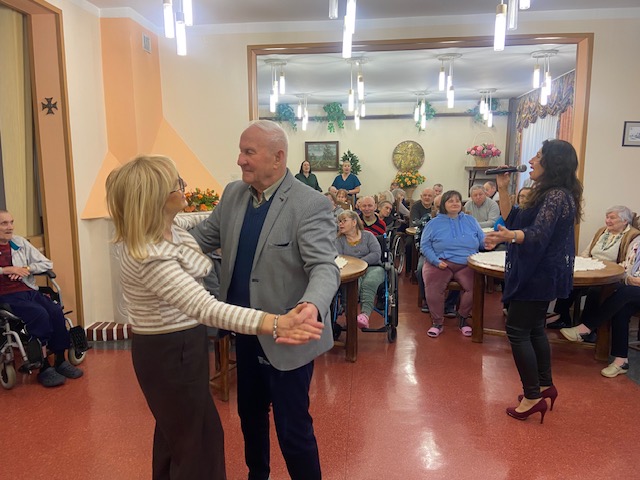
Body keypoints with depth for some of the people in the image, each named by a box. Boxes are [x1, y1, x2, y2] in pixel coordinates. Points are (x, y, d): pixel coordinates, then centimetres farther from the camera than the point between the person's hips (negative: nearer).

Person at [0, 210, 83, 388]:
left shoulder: (20, 242, 13)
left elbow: (47, 263, 11)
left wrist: (26, 269, -5)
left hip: (30, 291, 4)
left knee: (56, 311, -23)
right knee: (40, 314, -29)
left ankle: (60, 361, -9)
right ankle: (44, 368, -18)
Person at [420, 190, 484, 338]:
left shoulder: (470, 221, 18)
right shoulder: (434, 223, 10)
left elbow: (482, 240, 12)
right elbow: (425, 245, 2)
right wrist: (436, 261, -13)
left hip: (467, 264, 2)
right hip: (441, 263, -2)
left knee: (475, 287, -26)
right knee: (433, 288, -29)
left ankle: (463, 319, -1)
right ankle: (437, 322, -8)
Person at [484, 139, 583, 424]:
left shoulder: (557, 196, -18)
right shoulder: (547, 193, 14)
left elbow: (538, 234, -31)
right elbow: (513, 219, 14)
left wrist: (508, 237, -50)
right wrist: (503, 189, 8)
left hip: (539, 275, -11)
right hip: (539, 274, 11)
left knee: (517, 331, -6)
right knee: (534, 329, 18)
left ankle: (533, 397, 2)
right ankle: (545, 385, 30)